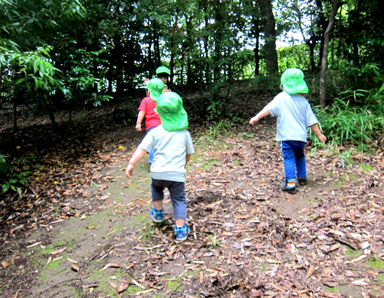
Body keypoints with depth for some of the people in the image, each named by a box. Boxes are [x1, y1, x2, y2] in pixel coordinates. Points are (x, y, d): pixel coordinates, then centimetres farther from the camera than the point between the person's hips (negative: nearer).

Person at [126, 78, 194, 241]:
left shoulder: (156, 132, 0)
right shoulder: (184, 133, 6)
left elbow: (142, 149, -7)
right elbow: (188, 154, 15)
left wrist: (131, 164, -4)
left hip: (158, 172, 0)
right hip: (177, 174, 0)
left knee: (156, 187, 32)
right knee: (179, 200, 11)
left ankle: (158, 212, 43)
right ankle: (181, 230, 8)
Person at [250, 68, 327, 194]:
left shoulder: (281, 97, -2)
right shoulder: (303, 101, 10)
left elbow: (268, 109, -16)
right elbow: (311, 121, 10)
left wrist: (256, 117, -19)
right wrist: (319, 135, 17)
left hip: (287, 136, -4)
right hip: (301, 136, 5)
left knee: (289, 159, -3)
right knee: (300, 156, 25)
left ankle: (290, 183, -9)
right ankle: (302, 177, 33)